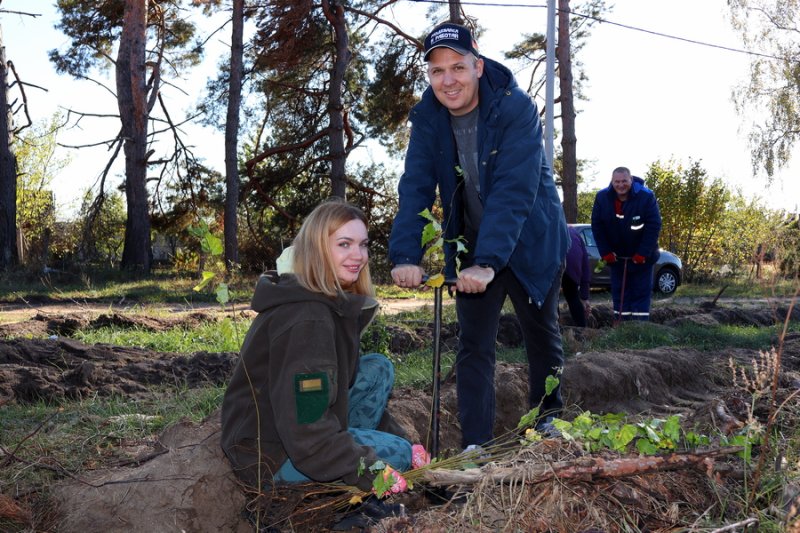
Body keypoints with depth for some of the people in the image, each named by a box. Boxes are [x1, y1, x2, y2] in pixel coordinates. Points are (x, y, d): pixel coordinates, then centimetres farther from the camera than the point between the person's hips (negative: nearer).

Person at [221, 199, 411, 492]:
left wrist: (395, 433, 6)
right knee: (398, 453, -10)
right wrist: (366, 472, -23)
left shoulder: (336, 302, 5)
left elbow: (342, 381, 13)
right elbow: (306, 427, -29)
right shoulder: (305, 319, -25)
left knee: (379, 368, 4)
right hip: (268, 456, -9)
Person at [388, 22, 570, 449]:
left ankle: (546, 423, 33)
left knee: (542, 334, 12)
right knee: (474, 345, 0)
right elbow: (415, 189, -17)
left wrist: (488, 262, -41)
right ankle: (475, 444, 5)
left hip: (530, 243, -3)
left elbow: (514, 191, -32)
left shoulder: (516, 108, -24)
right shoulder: (427, 118, -10)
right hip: (472, 246, 3)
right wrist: (406, 257, -31)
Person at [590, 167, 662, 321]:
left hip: (642, 256, -3)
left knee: (641, 291, 0)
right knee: (619, 291, 6)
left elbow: (654, 226, -19)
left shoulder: (646, 196, -19)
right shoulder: (602, 197, -10)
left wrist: (642, 254, -21)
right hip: (617, 256, 3)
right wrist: (606, 253, -9)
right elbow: (597, 227, -5)